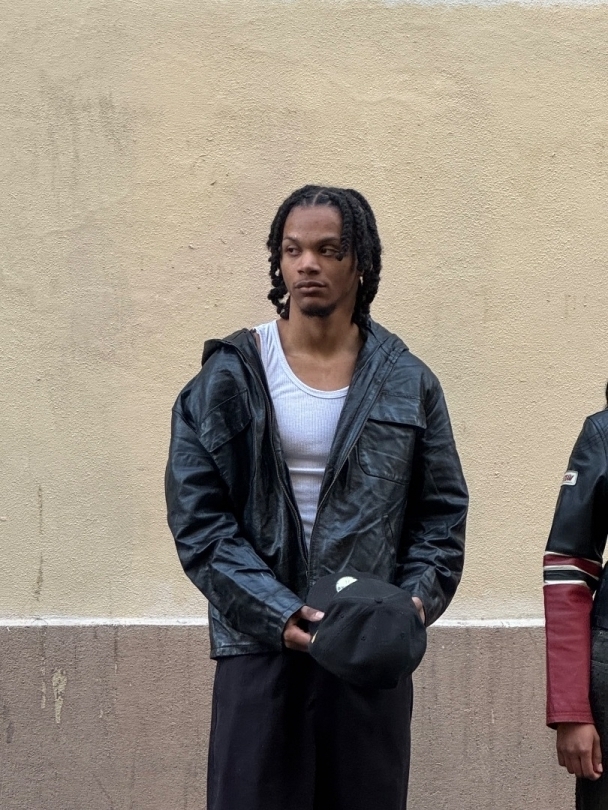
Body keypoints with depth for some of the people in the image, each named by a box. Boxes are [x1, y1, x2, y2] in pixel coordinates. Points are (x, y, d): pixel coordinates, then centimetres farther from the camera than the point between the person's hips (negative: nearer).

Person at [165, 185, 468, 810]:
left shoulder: (408, 384, 7)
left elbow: (442, 511, 9)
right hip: (260, 647, -1)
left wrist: (417, 599, -9)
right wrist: (274, 611, -14)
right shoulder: (228, 377, 2)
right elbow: (196, 515, -3)